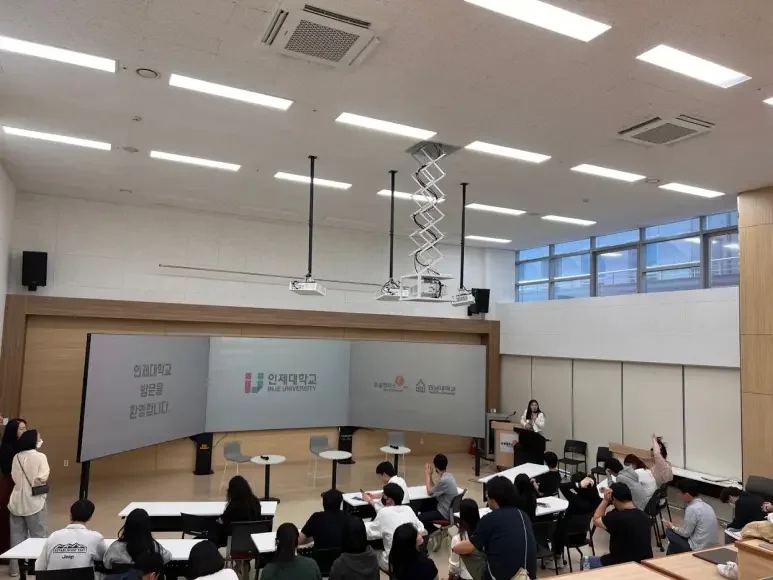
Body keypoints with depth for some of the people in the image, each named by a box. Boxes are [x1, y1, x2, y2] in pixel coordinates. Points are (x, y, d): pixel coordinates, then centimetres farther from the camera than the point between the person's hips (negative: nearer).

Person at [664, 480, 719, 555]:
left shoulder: (692, 509, -19)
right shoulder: (706, 506, 7)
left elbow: (686, 533, -12)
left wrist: (672, 527, 3)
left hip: (699, 549, -8)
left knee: (670, 532, 2)